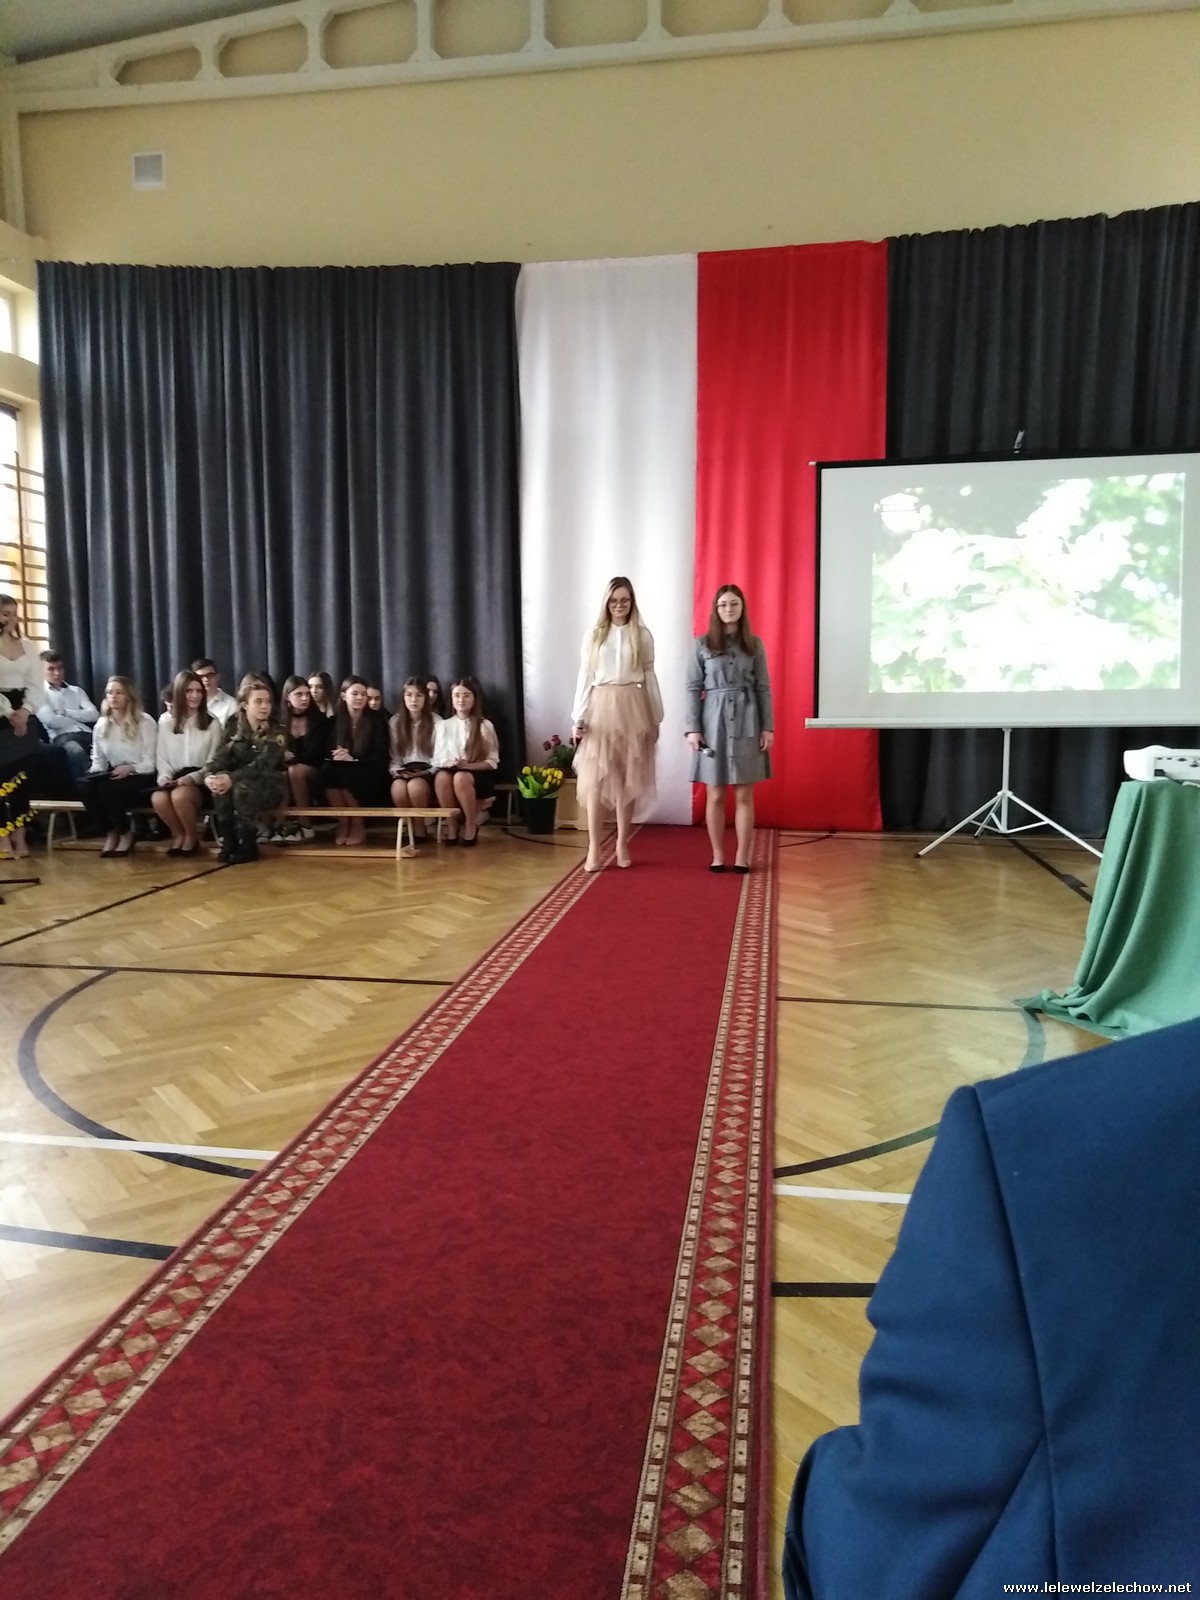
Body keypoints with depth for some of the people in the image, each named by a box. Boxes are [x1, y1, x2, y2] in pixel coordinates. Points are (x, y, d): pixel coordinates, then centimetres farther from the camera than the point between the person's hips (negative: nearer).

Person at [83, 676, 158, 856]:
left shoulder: (145, 722, -5)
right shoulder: (101, 724, 10)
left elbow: (150, 763, -9)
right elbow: (97, 759, 12)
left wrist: (130, 768, -28)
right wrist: (96, 773, -10)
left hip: (141, 779, -5)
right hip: (114, 776, 5)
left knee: (107, 788, -33)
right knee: (85, 786, -27)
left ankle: (126, 834, -7)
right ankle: (110, 833, -7)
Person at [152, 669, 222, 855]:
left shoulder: (212, 723, 1)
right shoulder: (165, 721, 9)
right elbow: (161, 756, 10)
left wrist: (192, 778, -16)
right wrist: (166, 777, -10)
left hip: (200, 781, -2)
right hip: (174, 778, 3)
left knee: (180, 795, -35)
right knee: (158, 798, -31)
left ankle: (191, 837, -5)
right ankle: (178, 834, 0)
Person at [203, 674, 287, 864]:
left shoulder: (275, 731, -13)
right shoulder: (233, 724, 0)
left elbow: (262, 765, -25)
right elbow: (220, 754, -9)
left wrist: (231, 778, -38)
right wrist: (209, 775, -31)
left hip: (269, 786, -4)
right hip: (240, 781, 4)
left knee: (243, 786, -34)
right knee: (219, 785, -28)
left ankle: (248, 846, -19)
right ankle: (228, 842, -18)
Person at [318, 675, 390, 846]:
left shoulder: (376, 721, 1)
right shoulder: (335, 721, 8)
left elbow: (380, 758, -7)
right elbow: (328, 752, 3)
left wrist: (353, 759, -22)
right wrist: (338, 755, -21)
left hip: (369, 776, -3)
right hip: (342, 771, 3)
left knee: (346, 775, -34)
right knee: (327, 772, -31)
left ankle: (358, 825, -13)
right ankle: (342, 823, -15)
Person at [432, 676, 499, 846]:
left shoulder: (484, 726, 1)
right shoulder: (443, 726, 7)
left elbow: (492, 762, -2)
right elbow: (437, 759, 5)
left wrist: (468, 765, -19)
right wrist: (449, 763, -19)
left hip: (479, 775, -2)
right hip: (448, 771, 2)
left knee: (461, 777, -37)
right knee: (441, 777, -35)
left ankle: (472, 825, -15)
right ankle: (451, 825, -15)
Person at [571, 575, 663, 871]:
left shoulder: (642, 635, 5)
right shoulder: (594, 636, 5)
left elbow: (649, 677, 6)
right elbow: (585, 678, 4)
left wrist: (655, 718, 6)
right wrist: (578, 718, -2)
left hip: (632, 710, 0)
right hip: (601, 710, 0)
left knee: (628, 779, 5)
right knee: (596, 779, -3)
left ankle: (622, 844, 16)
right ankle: (594, 848, -1)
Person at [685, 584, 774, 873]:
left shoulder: (755, 644, 6)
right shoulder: (702, 644, 2)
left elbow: (763, 688, 6)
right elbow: (693, 688, 0)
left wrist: (768, 727, -1)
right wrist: (693, 727, -7)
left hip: (747, 723, 1)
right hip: (714, 722, -1)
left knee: (744, 795, 3)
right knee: (715, 796, 4)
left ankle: (743, 856, 11)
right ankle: (718, 856, 14)